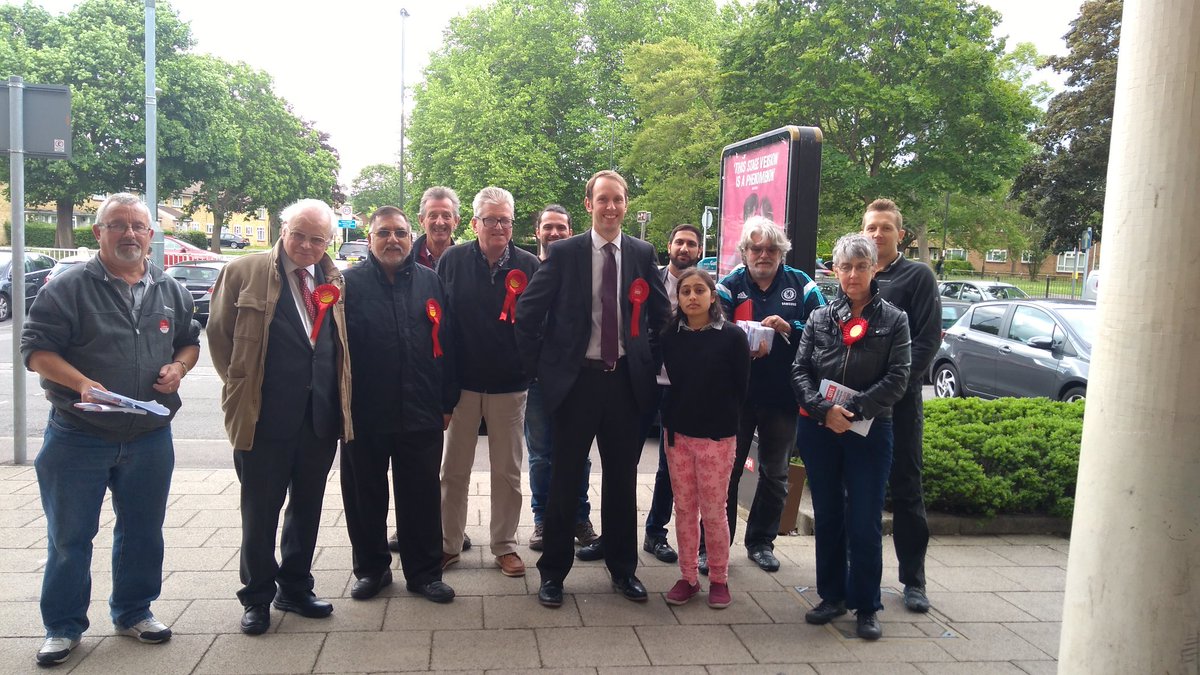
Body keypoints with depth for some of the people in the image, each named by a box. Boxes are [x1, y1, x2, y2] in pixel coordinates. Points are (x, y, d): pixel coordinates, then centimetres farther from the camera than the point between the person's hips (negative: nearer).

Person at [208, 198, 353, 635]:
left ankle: (295, 589, 32)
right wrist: (240, 387, 1)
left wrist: (338, 399, 8)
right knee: (260, 513, 8)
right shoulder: (244, 272, -4)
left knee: (307, 509, 15)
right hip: (264, 417, -4)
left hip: (320, 418, 4)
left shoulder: (334, 280, 8)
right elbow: (220, 334, 1)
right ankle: (257, 598, 24)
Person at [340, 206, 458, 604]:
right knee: (365, 496, 12)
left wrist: (447, 402, 6)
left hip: (421, 415, 1)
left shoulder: (430, 282, 6)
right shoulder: (349, 283, -1)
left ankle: (424, 572, 23)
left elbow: (446, 344, 8)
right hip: (364, 414, -1)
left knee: (422, 496, 8)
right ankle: (370, 568, 29)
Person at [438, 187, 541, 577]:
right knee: (454, 469, 11)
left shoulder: (528, 266, -3)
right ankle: (448, 543, 26)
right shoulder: (453, 260, -2)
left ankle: (505, 545, 24)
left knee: (508, 471, 10)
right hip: (462, 382, 0)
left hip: (510, 384, 0)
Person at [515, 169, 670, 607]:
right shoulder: (565, 252, -3)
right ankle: (553, 571, 20)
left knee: (622, 478, 12)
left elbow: (661, 316, 12)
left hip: (626, 381, 2)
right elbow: (527, 311, -2)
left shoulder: (643, 254, 4)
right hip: (576, 379, -2)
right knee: (565, 479, 6)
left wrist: (650, 366, 7)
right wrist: (540, 367, -2)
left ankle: (623, 568, 27)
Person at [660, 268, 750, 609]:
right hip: (677, 433, 3)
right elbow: (670, 382, 10)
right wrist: (671, 420, 3)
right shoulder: (671, 336, 3)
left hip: (717, 436, -3)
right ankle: (688, 577, 21)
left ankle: (719, 578, 19)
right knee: (684, 508, 9)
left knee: (713, 511, 3)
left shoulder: (732, 336, -7)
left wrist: (724, 420, 1)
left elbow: (741, 387, -3)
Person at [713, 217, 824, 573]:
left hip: (783, 397, 2)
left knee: (775, 474, 14)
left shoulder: (801, 285, 2)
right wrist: (744, 348, -27)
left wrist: (789, 329, -21)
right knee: (727, 471, 5)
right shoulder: (729, 286, -1)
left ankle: (761, 542, 30)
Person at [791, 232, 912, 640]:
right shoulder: (820, 319, 8)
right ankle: (833, 596, 25)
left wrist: (853, 410, -16)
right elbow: (800, 372, 2)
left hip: (869, 432, -3)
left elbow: (897, 378, -7)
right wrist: (824, 409, -15)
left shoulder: (893, 320, 1)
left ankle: (866, 606, 15)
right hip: (819, 431, 3)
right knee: (827, 517, 11)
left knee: (864, 523, 0)